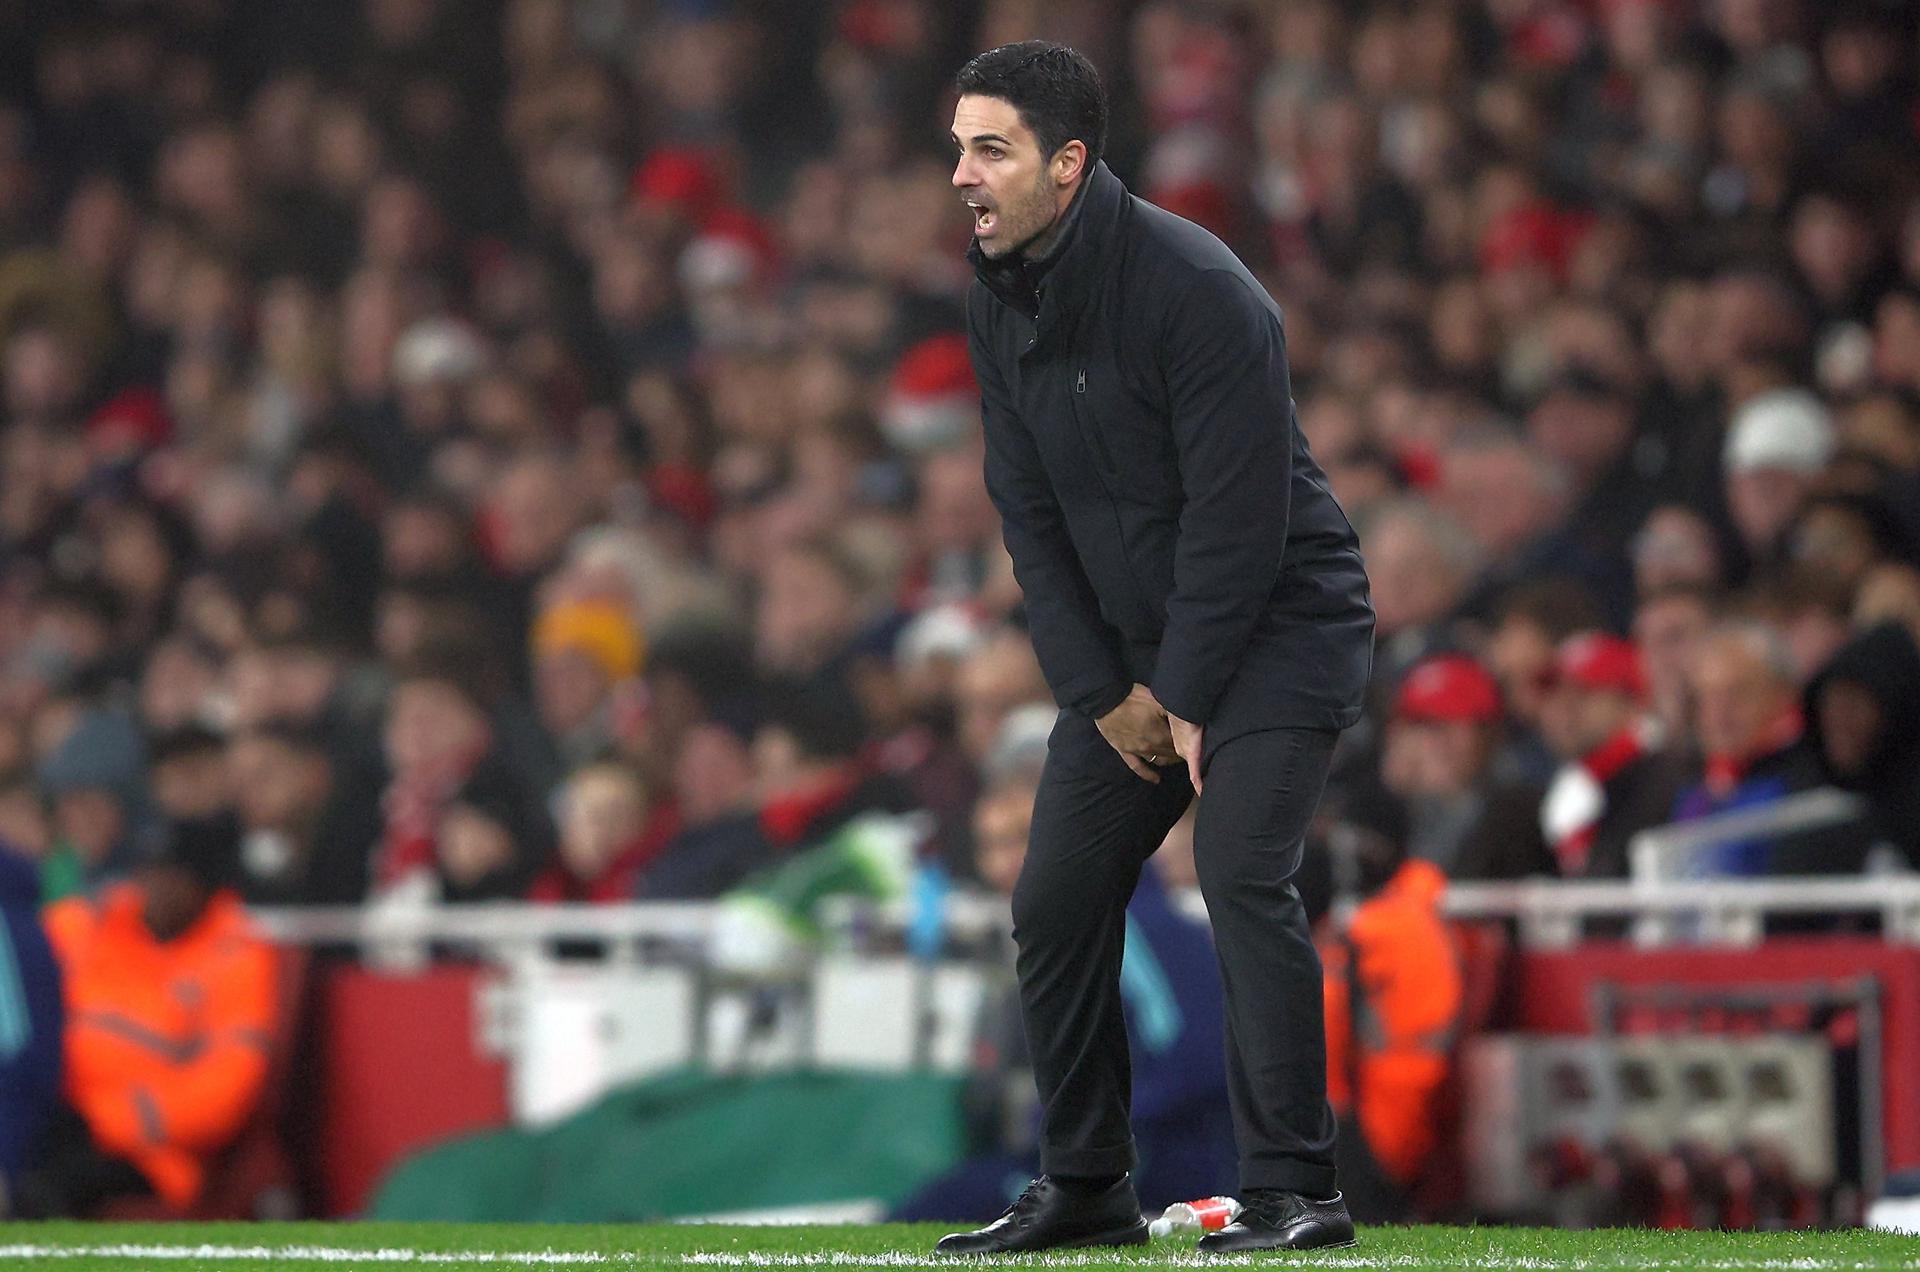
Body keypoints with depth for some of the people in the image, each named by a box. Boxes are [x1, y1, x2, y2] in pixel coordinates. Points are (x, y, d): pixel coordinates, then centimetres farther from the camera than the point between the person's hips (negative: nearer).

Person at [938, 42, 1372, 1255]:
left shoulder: (1194, 288, -23)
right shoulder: (999, 302, 1)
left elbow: (1238, 516, -22)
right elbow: (1031, 513, 4)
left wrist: (1183, 693, -18)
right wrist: (1101, 692, -3)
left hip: (1279, 626, -8)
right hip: (1128, 649, 8)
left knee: (1242, 872, -22)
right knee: (1056, 901, 5)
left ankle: (1295, 1190, -17)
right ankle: (1085, 1188, 17)